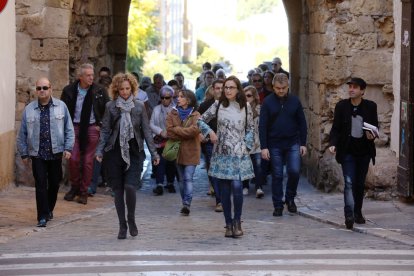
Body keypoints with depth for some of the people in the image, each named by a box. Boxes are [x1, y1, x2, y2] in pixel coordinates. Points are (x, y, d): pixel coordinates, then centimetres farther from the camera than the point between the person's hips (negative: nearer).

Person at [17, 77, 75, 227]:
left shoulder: (61, 106, 2)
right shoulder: (29, 109, 3)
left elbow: (69, 129, 5)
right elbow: (22, 134, 7)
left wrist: (68, 148, -2)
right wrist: (24, 154, 5)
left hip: (56, 153, 1)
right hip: (37, 154, -1)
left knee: (54, 183, 11)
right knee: (41, 185, -6)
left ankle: (49, 209, 33)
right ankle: (43, 216, -3)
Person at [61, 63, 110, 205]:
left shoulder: (100, 91, -3)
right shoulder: (69, 90, -2)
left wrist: (100, 125, 1)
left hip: (92, 128, 0)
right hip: (75, 127, 0)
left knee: (88, 161, 2)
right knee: (73, 159, -6)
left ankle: (84, 191, 12)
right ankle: (74, 187, 15)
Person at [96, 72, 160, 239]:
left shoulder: (139, 107, 4)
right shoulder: (111, 107, 3)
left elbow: (146, 130, 5)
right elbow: (105, 130, 4)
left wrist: (153, 152, 1)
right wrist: (100, 150, -6)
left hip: (134, 153, -1)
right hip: (115, 152, 1)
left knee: (130, 186, -16)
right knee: (118, 190, 3)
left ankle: (131, 220, 6)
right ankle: (122, 225, 14)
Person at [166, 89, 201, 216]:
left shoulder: (196, 115, -3)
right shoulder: (173, 114, 8)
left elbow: (195, 130, -19)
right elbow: (169, 131, -3)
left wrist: (176, 129, -10)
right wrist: (185, 134, -13)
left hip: (190, 152, -4)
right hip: (177, 151, 4)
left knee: (188, 178, -11)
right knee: (182, 179, 11)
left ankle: (187, 204, -15)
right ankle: (185, 204, 21)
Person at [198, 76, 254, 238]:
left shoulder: (245, 106, 3)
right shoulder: (218, 105, 2)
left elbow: (250, 128, 11)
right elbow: (201, 120, 8)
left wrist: (246, 145, 0)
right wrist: (210, 132, -8)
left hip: (239, 153, -1)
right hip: (222, 153, 1)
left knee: (237, 186, -14)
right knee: (224, 190, 2)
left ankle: (237, 220, 3)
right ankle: (229, 224, 12)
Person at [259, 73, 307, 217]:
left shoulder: (294, 101, 2)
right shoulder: (268, 102, -3)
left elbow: (302, 123, 8)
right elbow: (262, 126, -4)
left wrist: (303, 143, 3)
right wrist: (264, 147, -9)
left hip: (293, 144, 1)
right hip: (275, 145, -1)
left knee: (294, 171, -11)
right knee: (277, 176, 3)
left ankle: (290, 198, 12)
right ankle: (278, 205, 13)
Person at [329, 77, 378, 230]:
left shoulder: (370, 106, 1)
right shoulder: (341, 106, -2)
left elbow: (375, 126, 9)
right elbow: (335, 128, 0)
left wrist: (372, 135, -14)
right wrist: (332, 144, -16)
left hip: (364, 151, 2)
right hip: (347, 151, -2)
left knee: (360, 183, 12)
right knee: (349, 183, -13)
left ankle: (358, 212, 26)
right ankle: (349, 215, -22)